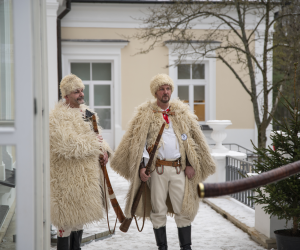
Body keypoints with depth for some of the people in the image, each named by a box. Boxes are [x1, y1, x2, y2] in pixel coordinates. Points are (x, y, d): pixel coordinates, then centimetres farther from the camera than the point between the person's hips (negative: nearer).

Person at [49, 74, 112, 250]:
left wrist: (104, 149, -3)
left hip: (88, 173, 9)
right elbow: (67, 146, -26)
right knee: (68, 218, -3)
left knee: (80, 215, 18)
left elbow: (95, 135, 19)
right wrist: (94, 144, -16)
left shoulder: (86, 111, 12)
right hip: (69, 177, -9)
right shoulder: (58, 116, -16)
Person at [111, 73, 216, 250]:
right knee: (158, 210, 4)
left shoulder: (182, 112, 12)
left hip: (179, 168, 2)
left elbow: (193, 139, 12)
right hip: (157, 168, -1)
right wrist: (142, 167, -9)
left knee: (183, 209, 2)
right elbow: (138, 142, 1)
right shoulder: (146, 113, 5)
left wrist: (190, 164, 4)